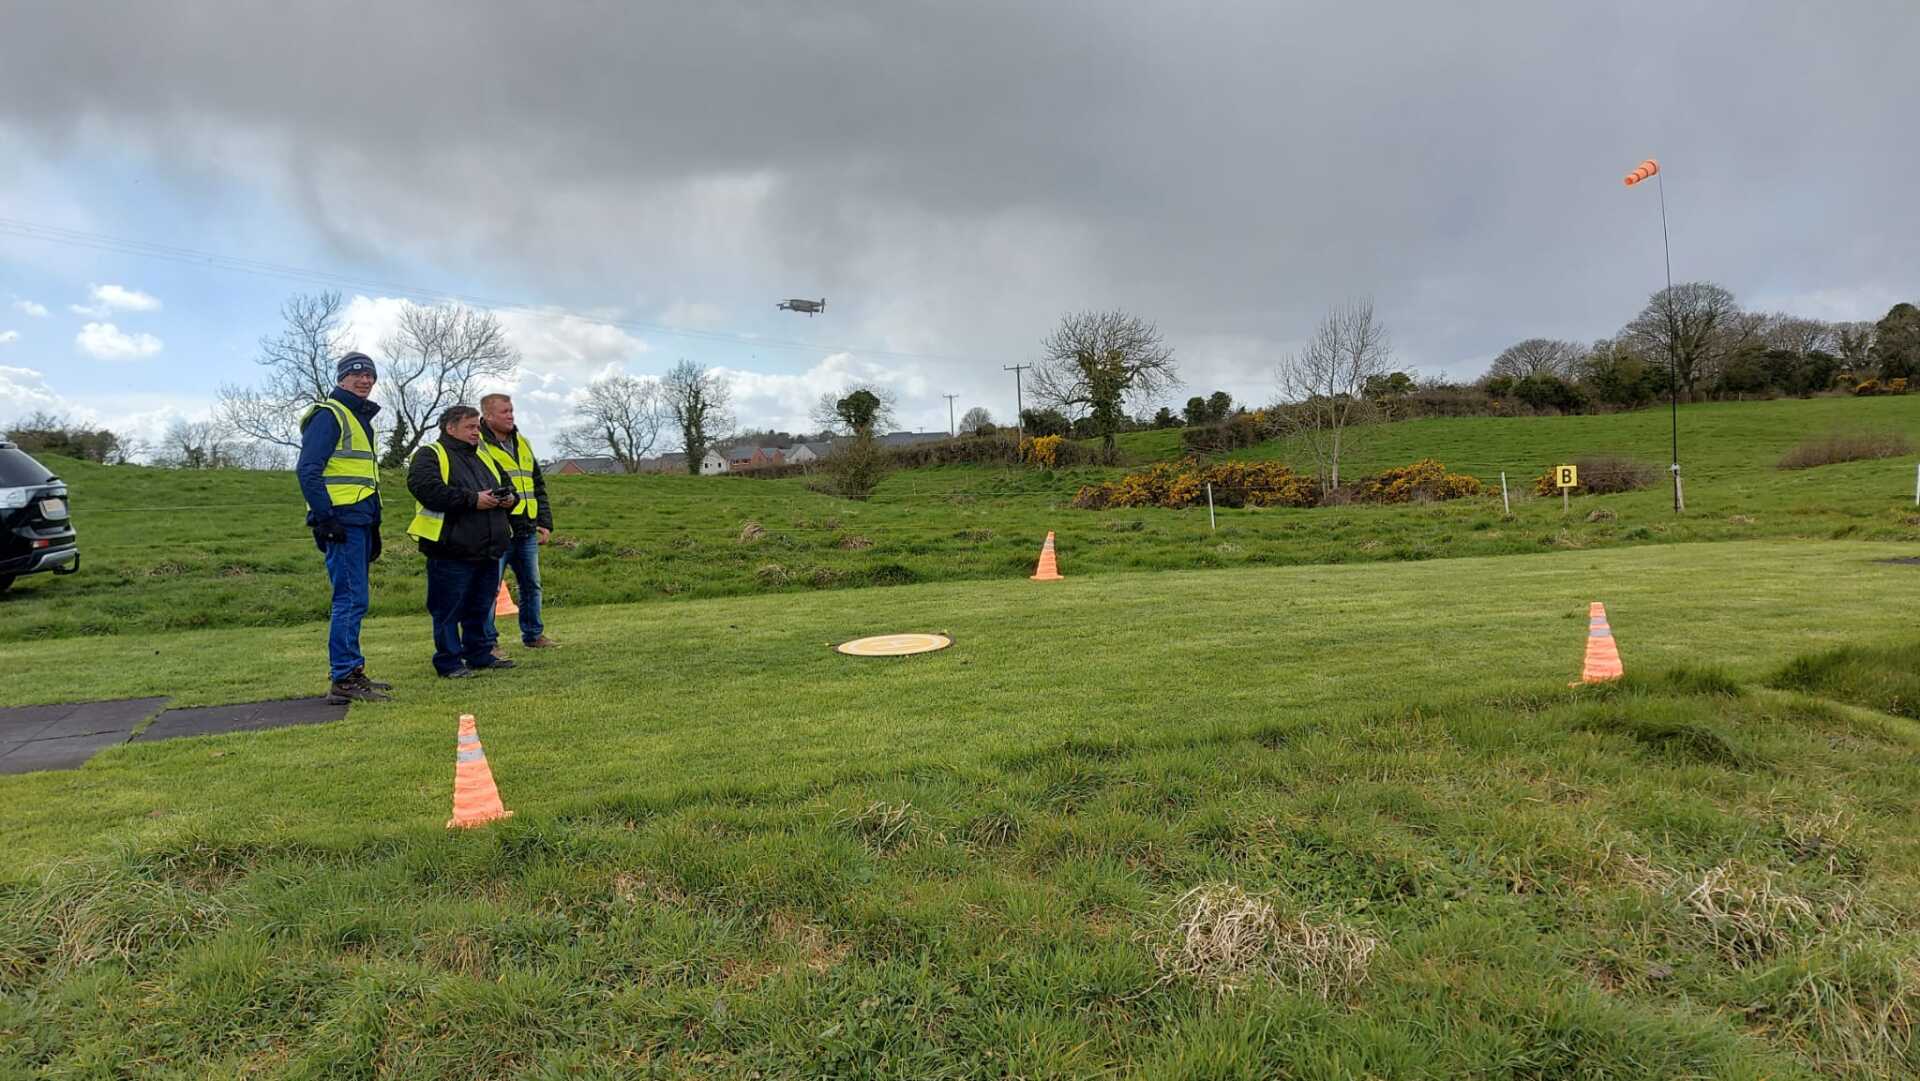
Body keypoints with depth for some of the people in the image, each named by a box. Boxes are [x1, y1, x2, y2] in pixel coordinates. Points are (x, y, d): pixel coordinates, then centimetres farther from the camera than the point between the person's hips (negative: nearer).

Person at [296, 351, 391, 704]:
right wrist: (325, 518, -21)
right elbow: (307, 470, -16)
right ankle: (344, 680, -7)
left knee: (351, 600, 13)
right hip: (341, 522, -10)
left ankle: (347, 673, 21)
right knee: (352, 599, -11)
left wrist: (374, 529, 23)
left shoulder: (361, 418, 22)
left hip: (359, 522, 10)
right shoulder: (329, 415, -7)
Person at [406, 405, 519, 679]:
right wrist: (472, 500, -20)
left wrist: (509, 497, 6)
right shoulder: (429, 455, -3)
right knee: (448, 609, -1)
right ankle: (449, 662, 7)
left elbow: (505, 484, 31)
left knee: (480, 607, 15)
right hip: (452, 551, -7)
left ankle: (479, 655, 25)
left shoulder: (483, 458, 21)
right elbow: (426, 489, -20)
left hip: (488, 551, 7)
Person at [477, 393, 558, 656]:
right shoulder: (478, 445, -6)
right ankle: (488, 642, 7)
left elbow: (539, 486, 20)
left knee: (532, 584, 14)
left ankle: (533, 634, 26)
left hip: (528, 531, 7)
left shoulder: (523, 444, 17)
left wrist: (546, 523, 14)